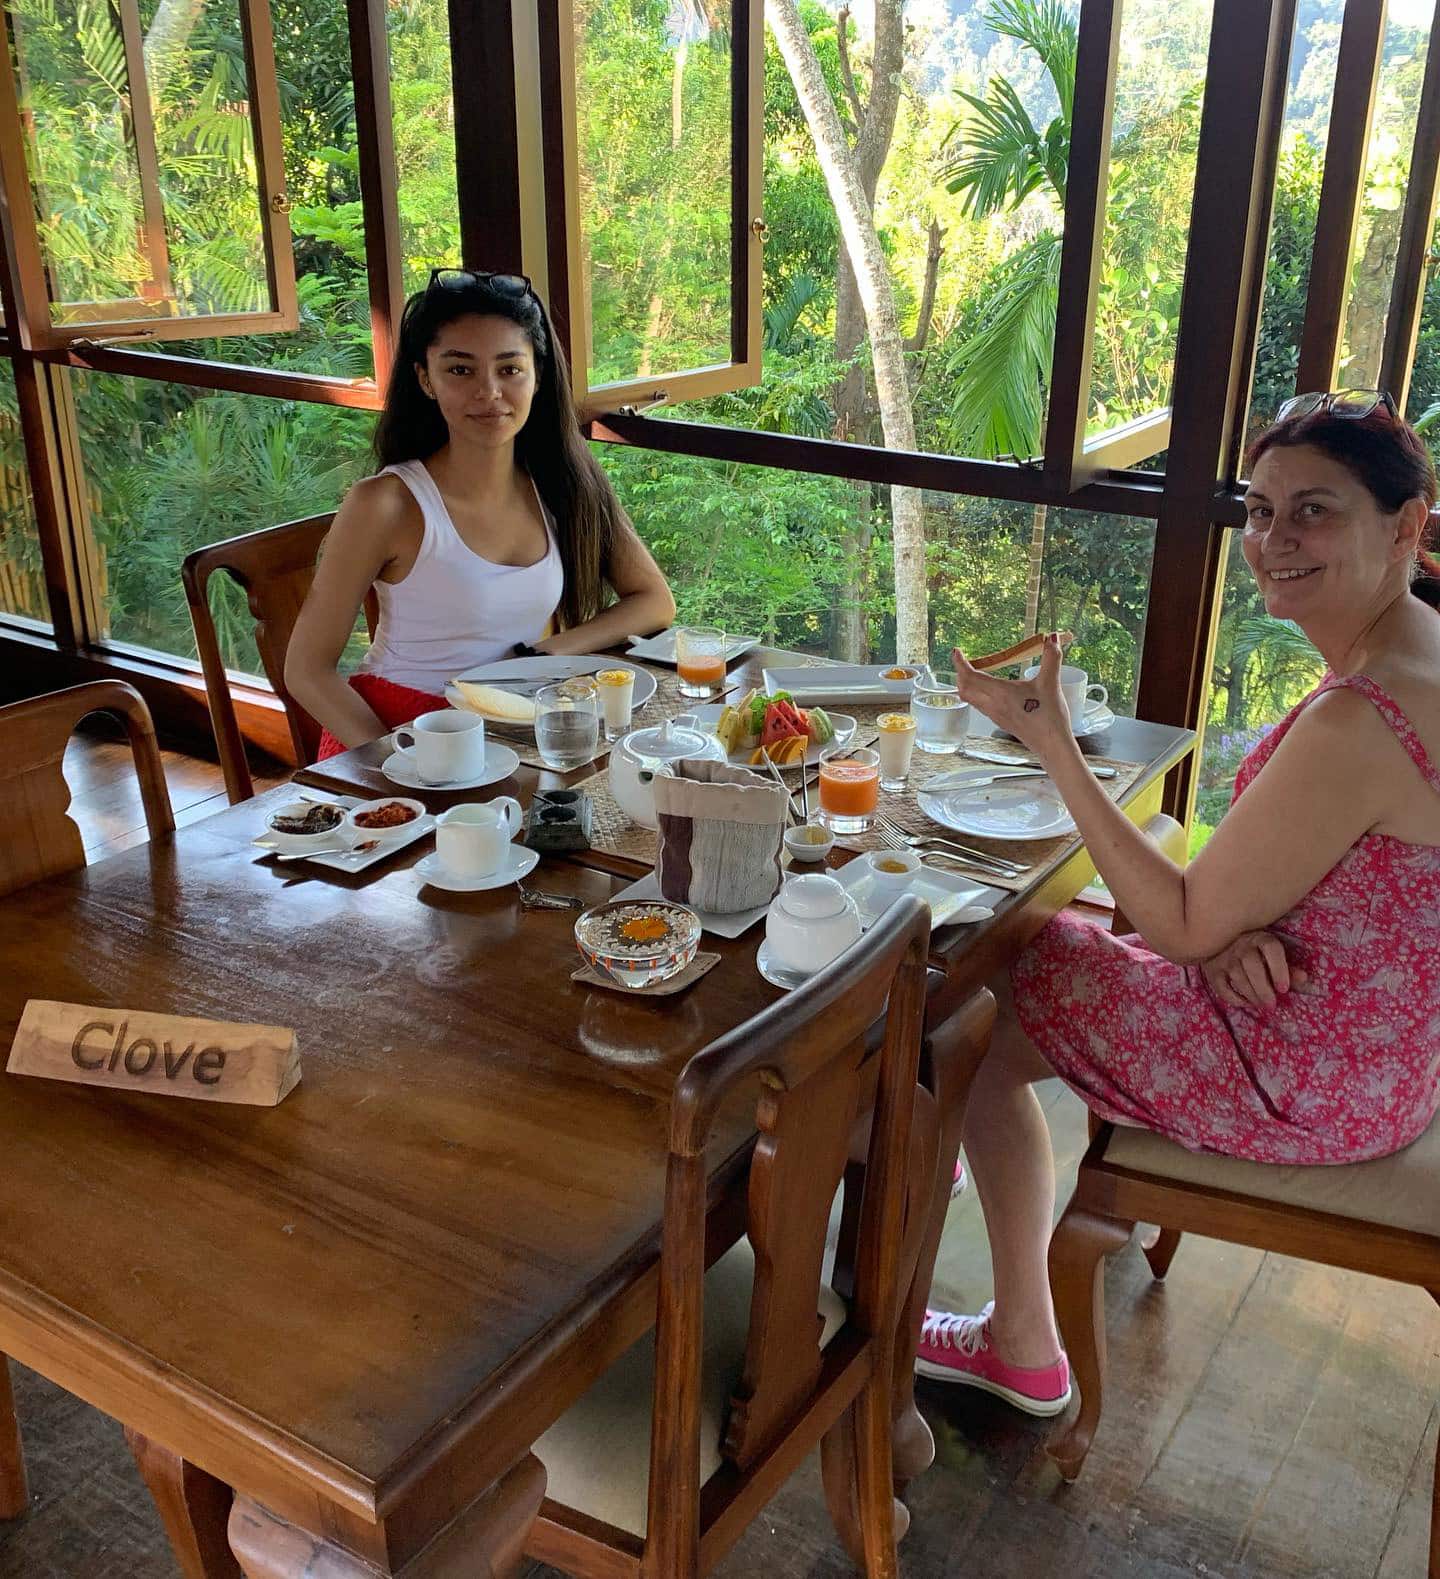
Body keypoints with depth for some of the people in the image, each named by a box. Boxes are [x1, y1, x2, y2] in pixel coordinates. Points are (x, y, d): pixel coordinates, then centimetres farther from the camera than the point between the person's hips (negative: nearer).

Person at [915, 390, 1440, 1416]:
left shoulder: (1357, 722, -31)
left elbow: (1186, 926, -24)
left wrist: (1054, 743, -24)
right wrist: (1237, 930, -11)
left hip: (1313, 1084, -9)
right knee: (1049, 938, 21)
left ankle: (1026, 1345, 20)